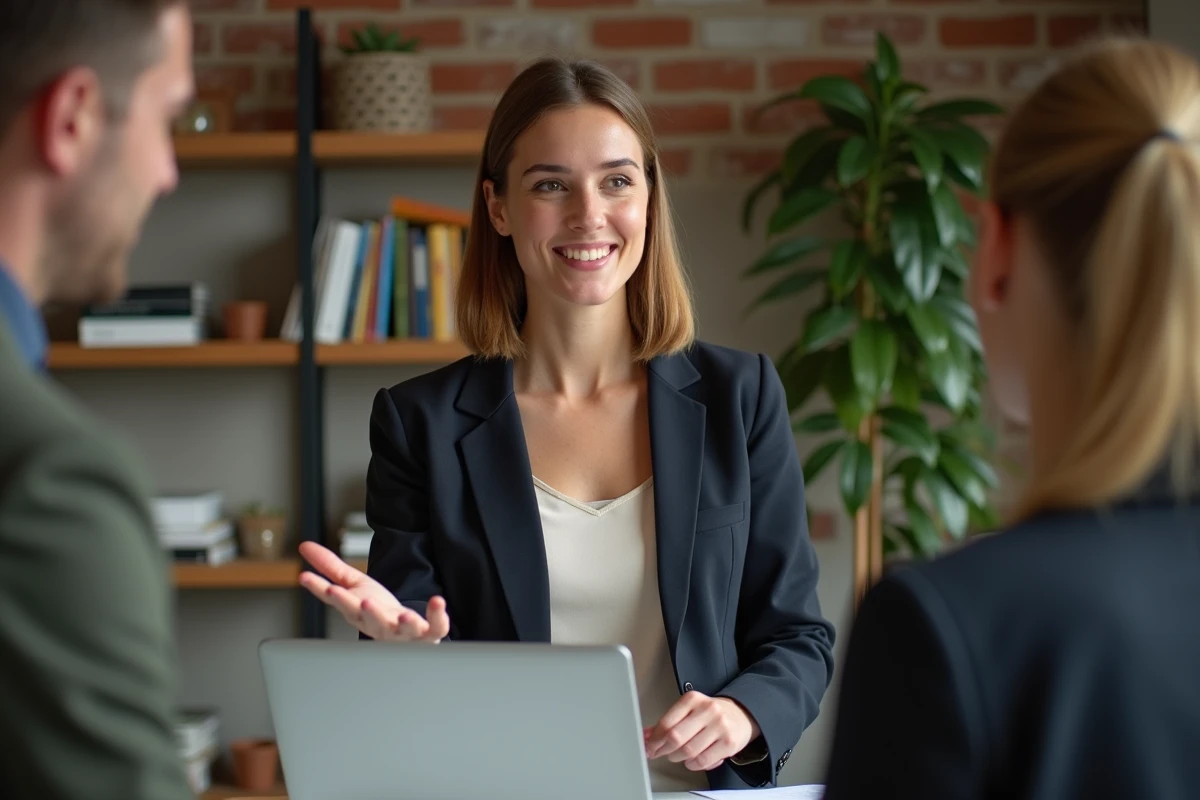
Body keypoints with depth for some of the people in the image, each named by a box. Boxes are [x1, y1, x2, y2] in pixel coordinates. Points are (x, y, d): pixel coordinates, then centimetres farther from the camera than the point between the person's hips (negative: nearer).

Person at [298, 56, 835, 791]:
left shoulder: (739, 397, 9)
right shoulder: (419, 422, 6)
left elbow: (798, 637, 11)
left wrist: (744, 715, -9)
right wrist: (409, 644, -14)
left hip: (699, 785, 1)